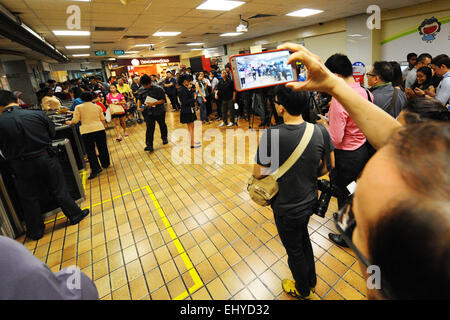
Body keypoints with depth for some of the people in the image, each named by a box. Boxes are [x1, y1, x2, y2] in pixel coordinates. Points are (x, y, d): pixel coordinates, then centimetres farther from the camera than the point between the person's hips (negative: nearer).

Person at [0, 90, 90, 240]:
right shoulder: (38, 114, -11)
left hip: (22, 166, 0)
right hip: (46, 158, 0)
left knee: (28, 199, 15)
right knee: (59, 190, 14)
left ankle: (36, 231, 29)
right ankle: (75, 215, 26)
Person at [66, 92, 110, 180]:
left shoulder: (79, 107, 3)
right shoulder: (97, 107, 11)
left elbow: (75, 120, -2)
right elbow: (103, 119, 11)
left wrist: (70, 123, 18)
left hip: (87, 131, -3)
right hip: (100, 129, 3)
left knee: (90, 151, 2)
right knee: (102, 148, 14)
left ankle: (96, 169, -2)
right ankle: (105, 164, 26)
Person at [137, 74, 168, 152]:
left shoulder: (158, 89, -12)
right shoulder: (141, 90, 4)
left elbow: (163, 100, -14)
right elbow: (139, 99, 15)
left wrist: (153, 103, -25)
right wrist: (139, 106, -4)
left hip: (159, 111, -2)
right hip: (148, 112, 2)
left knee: (162, 125, 17)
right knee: (149, 128, -6)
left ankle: (164, 138, 41)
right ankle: (149, 145, -6)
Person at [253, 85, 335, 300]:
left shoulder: (271, 135, -29)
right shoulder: (320, 131, -14)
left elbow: (258, 173, -20)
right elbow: (329, 165, 0)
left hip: (287, 208, -5)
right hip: (310, 200, 5)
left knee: (294, 250, 21)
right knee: (303, 237, 32)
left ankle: (304, 291, 51)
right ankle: (311, 280, 57)